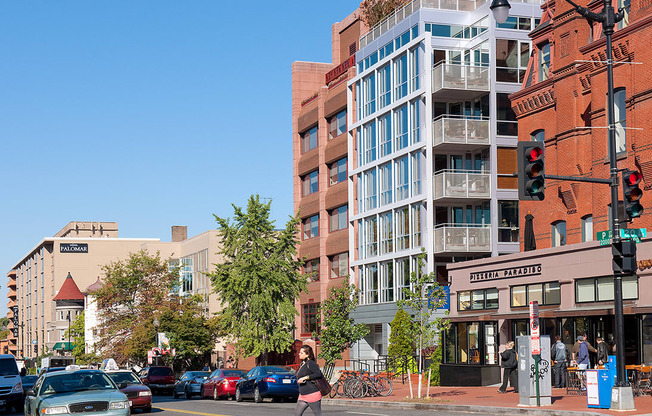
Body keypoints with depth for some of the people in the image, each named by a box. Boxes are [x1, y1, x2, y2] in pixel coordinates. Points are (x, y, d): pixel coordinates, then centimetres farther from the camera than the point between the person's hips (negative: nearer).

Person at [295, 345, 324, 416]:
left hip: (312, 394, -9)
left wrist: (304, 378, -21)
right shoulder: (302, 364, 15)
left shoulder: (310, 363, -12)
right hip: (303, 395, 10)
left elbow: (318, 374, -22)